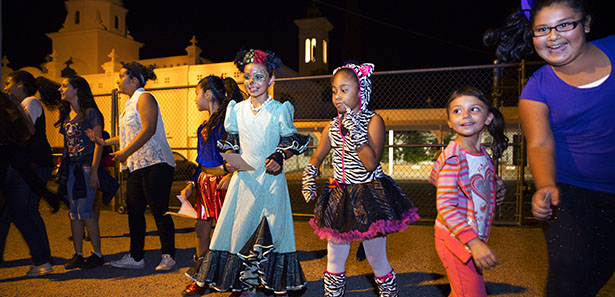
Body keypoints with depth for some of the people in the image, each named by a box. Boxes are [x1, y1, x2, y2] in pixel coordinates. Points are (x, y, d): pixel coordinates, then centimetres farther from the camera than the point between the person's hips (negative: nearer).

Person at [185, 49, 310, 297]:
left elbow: (292, 142, 1)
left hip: (271, 179, -3)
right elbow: (231, 141, 15)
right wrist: (230, 160, -3)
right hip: (243, 177, 3)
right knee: (240, 226, 4)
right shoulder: (237, 109, 7)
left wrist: (280, 158, -16)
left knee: (272, 228, -4)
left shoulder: (280, 110, -2)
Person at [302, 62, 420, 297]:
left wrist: (355, 129, -26)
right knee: (334, 259, 14)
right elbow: (317, 157, 16)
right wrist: (309, 177, -1)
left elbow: (371, 163, -21)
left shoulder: (373, 121, -11)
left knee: (377, 260, 7)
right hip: (339, 196, 5)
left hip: (369, 197, -5)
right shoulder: (333, 126, 5)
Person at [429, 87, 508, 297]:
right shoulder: (453, 157, -20)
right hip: (455, 238, -8)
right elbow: (445, 207, -24)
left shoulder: (482, 153, 5)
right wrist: (473, 242, -31)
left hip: (474, 239, 8)